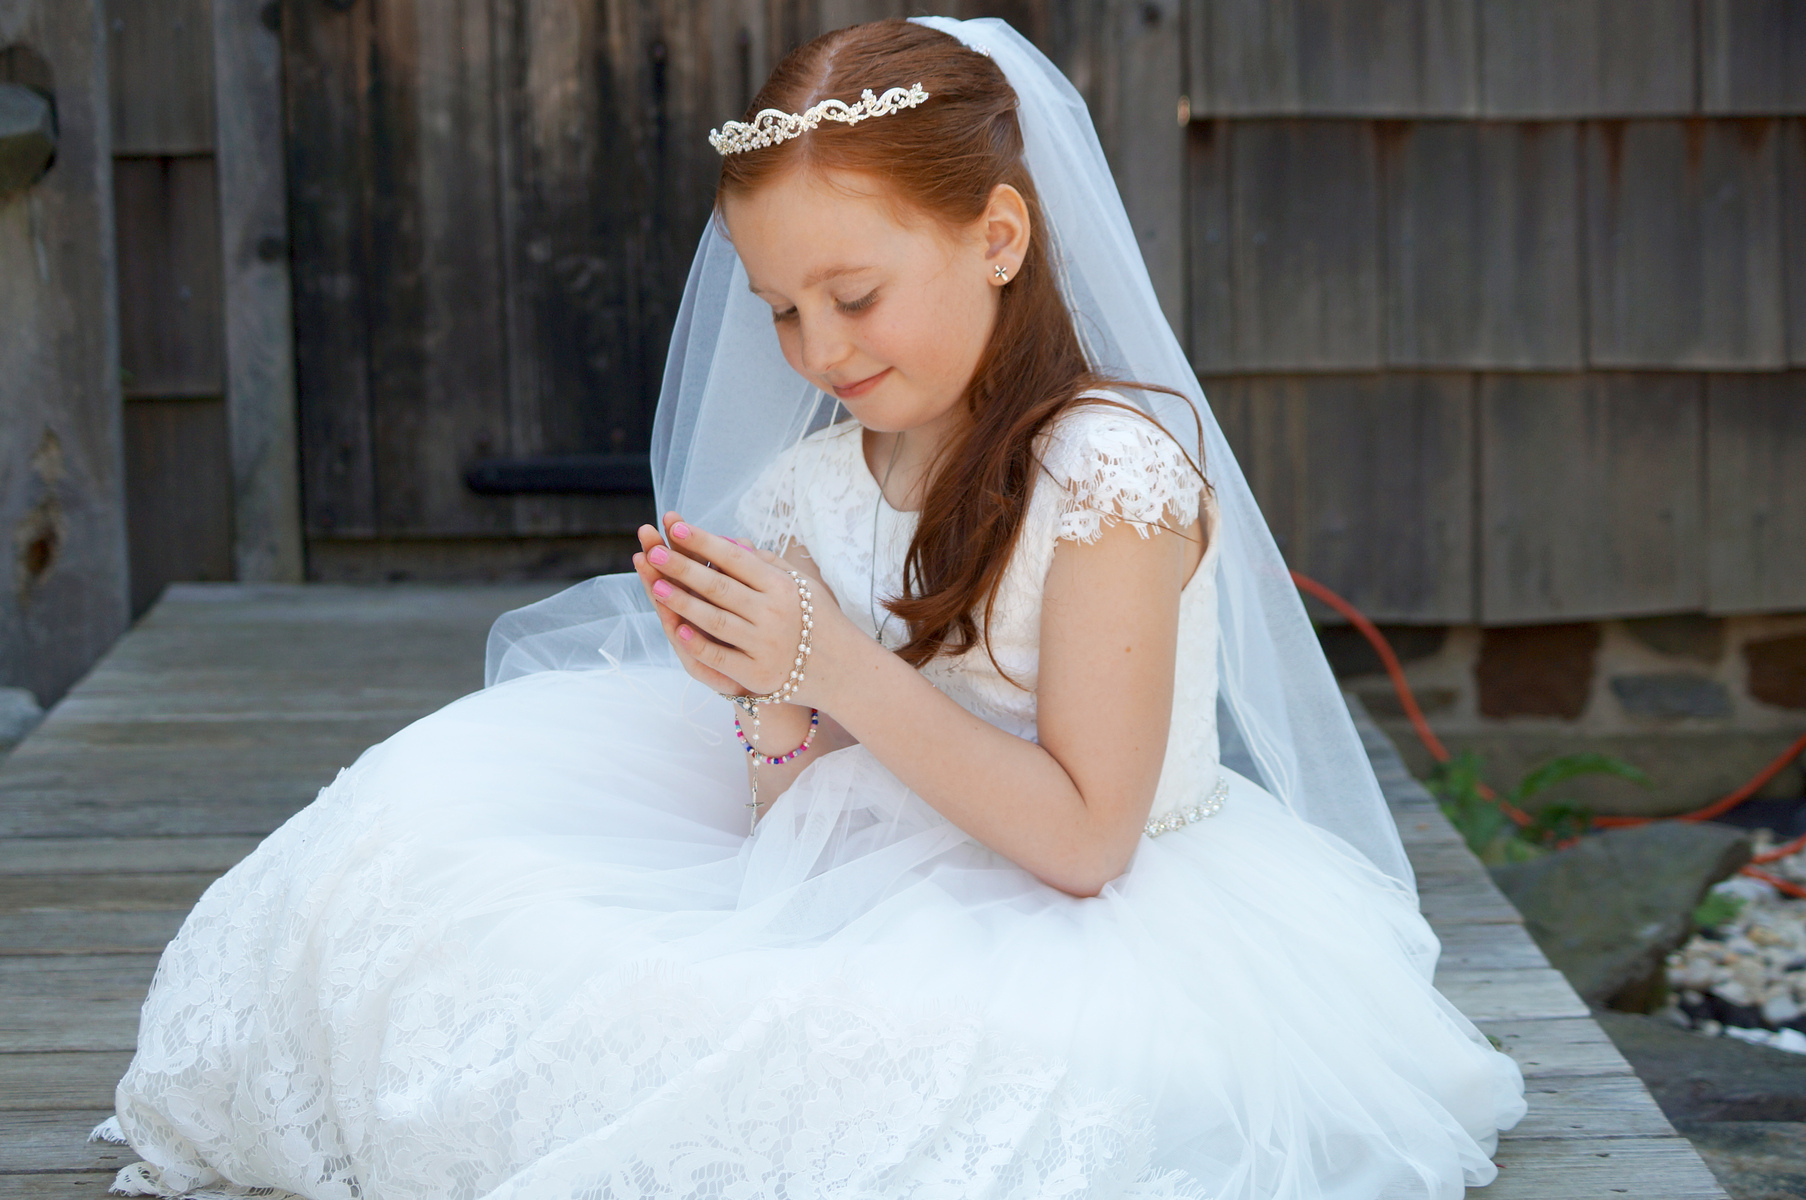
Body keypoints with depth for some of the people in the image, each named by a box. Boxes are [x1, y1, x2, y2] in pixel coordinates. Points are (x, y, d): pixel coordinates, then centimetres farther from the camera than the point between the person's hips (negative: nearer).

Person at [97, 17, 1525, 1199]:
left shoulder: (1112, 468, -16)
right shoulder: (814, 484, 4)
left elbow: (1083, 839, -19)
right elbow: (807, 823, 6)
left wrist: (842, 672, -24)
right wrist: (769, 706, -16)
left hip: (1084, 934, -6)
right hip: (858, 911, 6)